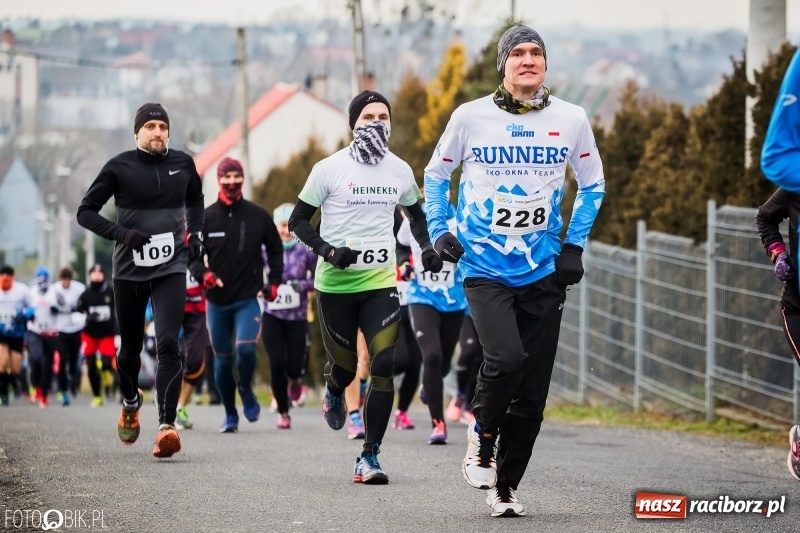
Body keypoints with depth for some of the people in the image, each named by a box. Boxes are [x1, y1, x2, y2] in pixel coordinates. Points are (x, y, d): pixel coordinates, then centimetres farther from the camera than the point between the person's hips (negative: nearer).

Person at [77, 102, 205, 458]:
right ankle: (130, 403, 44)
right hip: (129, 271, 0)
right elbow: (86, 212, -3)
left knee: (168, 343, -17)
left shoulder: (182, 164, 3)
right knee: (130, 347, 13)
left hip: (170, 269, 0)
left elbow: (195, 199, 24)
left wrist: (195, 233, 8)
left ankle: (166, 425, -22)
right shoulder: (119, 168, -6)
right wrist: (121, 233, -17)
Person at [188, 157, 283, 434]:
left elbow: (275, 251, 13)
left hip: (248, 299, -1)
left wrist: (273, 283, 3)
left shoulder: (258, 216, 1)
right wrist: (204, 274, -15)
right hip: (217, 301, 2)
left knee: (246, 349, -21)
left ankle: (246, 390, 9)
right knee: (222, 361, 7)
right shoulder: (206, 218, 0)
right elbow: (192, 254, 5)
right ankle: (230, 415, 22)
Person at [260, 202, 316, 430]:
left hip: (297, 317, 0)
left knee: (293, 366, -4)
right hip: (271, 315, 0)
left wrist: (303, 285, -14)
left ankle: (295, 380, 37)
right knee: (276, 363, -10)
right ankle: (283, 413, 8)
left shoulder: (306, 251, -3)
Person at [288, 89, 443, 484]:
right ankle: (333, 391, 48)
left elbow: (416, 214, 24)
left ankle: (369, 457, -6)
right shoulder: (330, 169, -6)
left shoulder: (400, 170, 6)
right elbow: (298, 220, -2)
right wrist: (327, 250, -18)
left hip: (380, 282, 2)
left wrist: (427, 248, 6)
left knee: (384, 366, -12)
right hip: (335, 284, -2)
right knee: (345, 366, 7)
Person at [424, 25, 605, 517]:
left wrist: (575, 242, 8)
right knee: (506, 359, -25)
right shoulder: (470, 117, -3)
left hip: (544, 273, 2)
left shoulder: (571, 119, 1)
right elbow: (436, 174, 14)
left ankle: (506, 485, 19)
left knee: (533, 392, 3)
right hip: (484, 269, -2)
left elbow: (592, 183, 17)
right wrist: (440, 231, 3)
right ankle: (483, 432, 4)